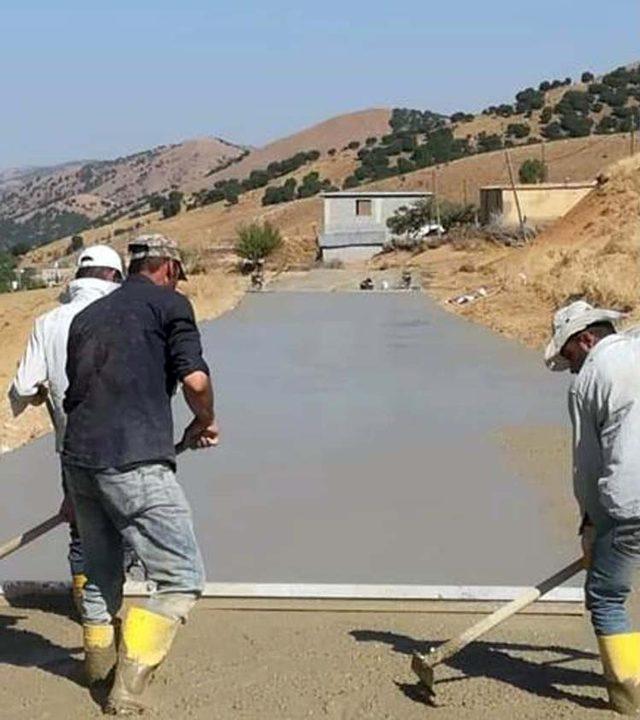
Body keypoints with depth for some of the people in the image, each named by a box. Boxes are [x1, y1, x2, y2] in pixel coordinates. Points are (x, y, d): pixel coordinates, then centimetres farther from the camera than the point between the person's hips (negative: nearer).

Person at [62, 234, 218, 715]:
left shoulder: (87, 315, 21)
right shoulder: (169, 304, 2)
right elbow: (195, 379, -10)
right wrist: (205, 422, 11)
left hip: (78, 458, 7)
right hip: (135, 463, -7)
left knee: (100, 569, 26)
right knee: (182, 579, -1)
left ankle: (99, 662, 41)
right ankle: (129, 687, -9)